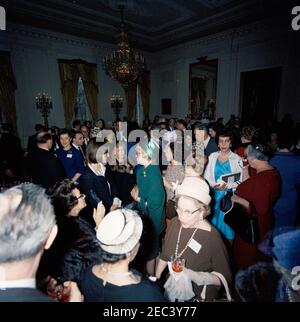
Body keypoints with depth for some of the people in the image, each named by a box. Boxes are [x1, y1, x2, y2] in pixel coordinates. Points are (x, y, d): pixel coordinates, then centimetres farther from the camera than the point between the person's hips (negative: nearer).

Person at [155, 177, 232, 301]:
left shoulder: (212, 239, -29)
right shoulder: (174, 223, -15)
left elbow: (225, 277, -18)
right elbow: (164, 256, 1)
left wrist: (195, 276, -30)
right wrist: (156, 278, 9)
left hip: (199, 295, -4)